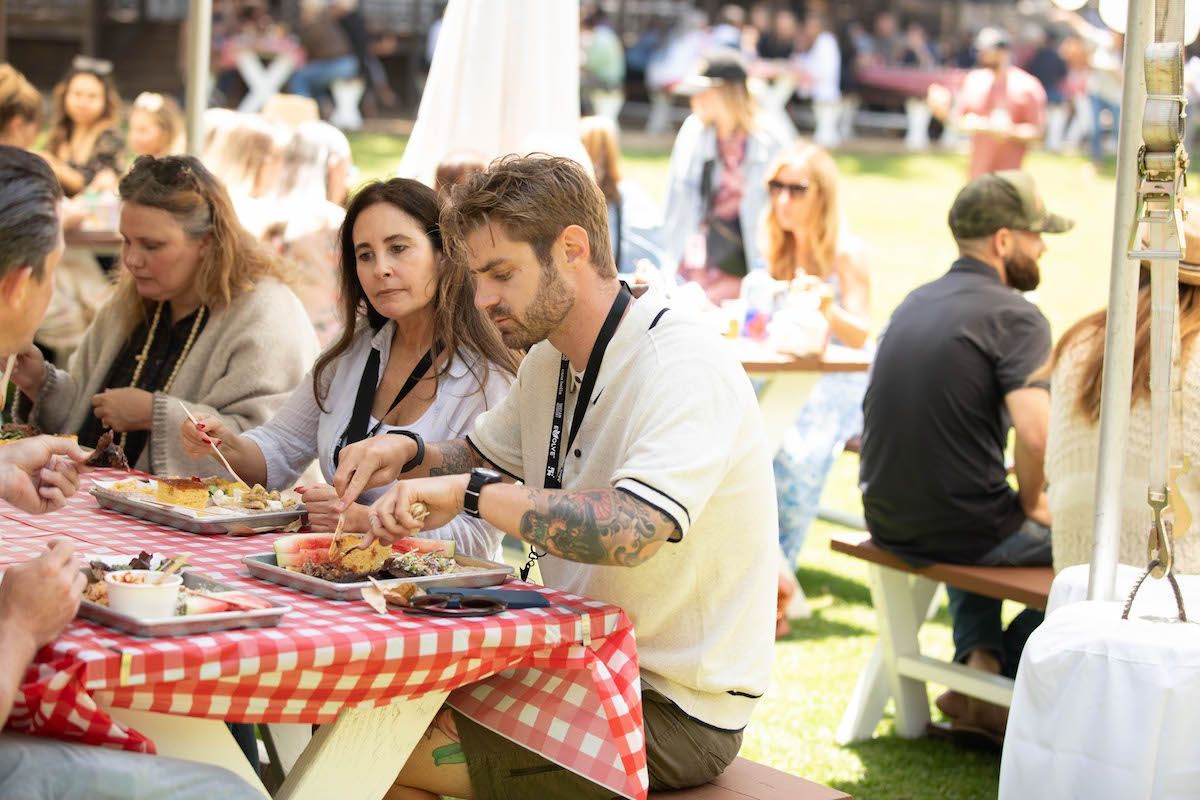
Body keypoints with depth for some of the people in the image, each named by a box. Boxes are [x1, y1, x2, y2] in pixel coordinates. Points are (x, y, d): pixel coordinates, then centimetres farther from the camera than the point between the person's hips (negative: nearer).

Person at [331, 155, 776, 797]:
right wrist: (410, 454, 4)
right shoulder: (550, 360, 8)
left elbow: (627, 531, -37)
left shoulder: (685, 369, -21)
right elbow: (480, 455, 26)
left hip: (672, 712, -9)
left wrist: (472, 490, -30)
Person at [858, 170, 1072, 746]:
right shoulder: (1015, 318, -15)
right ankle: (995, 681, 14)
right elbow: (1036, 431, -29)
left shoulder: (914, 303, 10)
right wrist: (1032, 504, -8)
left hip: (888, 525, 7)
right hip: (961, 533, -7)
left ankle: (978, 661, 23)